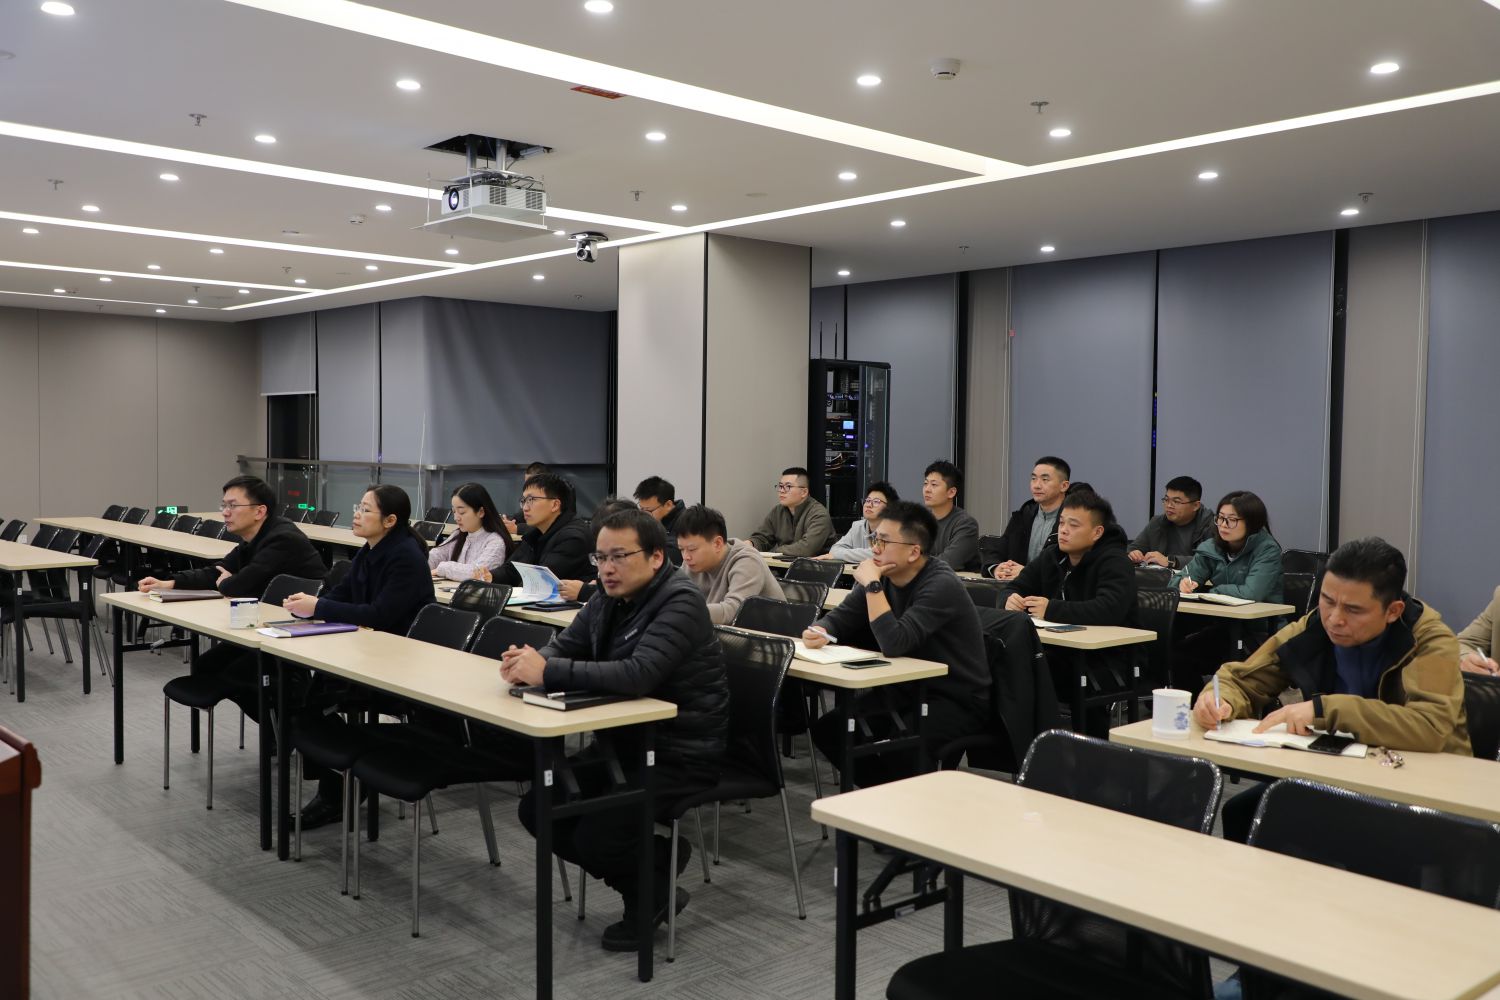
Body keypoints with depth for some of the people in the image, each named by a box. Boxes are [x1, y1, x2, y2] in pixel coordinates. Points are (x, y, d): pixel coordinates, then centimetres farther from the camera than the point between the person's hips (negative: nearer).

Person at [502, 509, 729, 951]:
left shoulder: (680, 602, -21)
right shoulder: (609, 598, 5)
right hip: (625, 740, 9)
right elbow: (564, 647, 5)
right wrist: (526, 663, -19)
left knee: (594, 838, -20)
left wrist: (547, 672, -33)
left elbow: (638, 675, -34)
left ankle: (655, 888, 13)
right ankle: (647, 884, 14)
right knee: (538, 809, 1)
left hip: (680, 753, -9)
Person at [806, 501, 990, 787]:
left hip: (958, 700, -8)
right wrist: (819, 631, -19)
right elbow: (841, 617, 4)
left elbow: (894, 643, -34)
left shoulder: (941, 585, -24)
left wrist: (873, 585, -30)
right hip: (911, 689, 8)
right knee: (829, 729, -4)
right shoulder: (885, 576, -1)